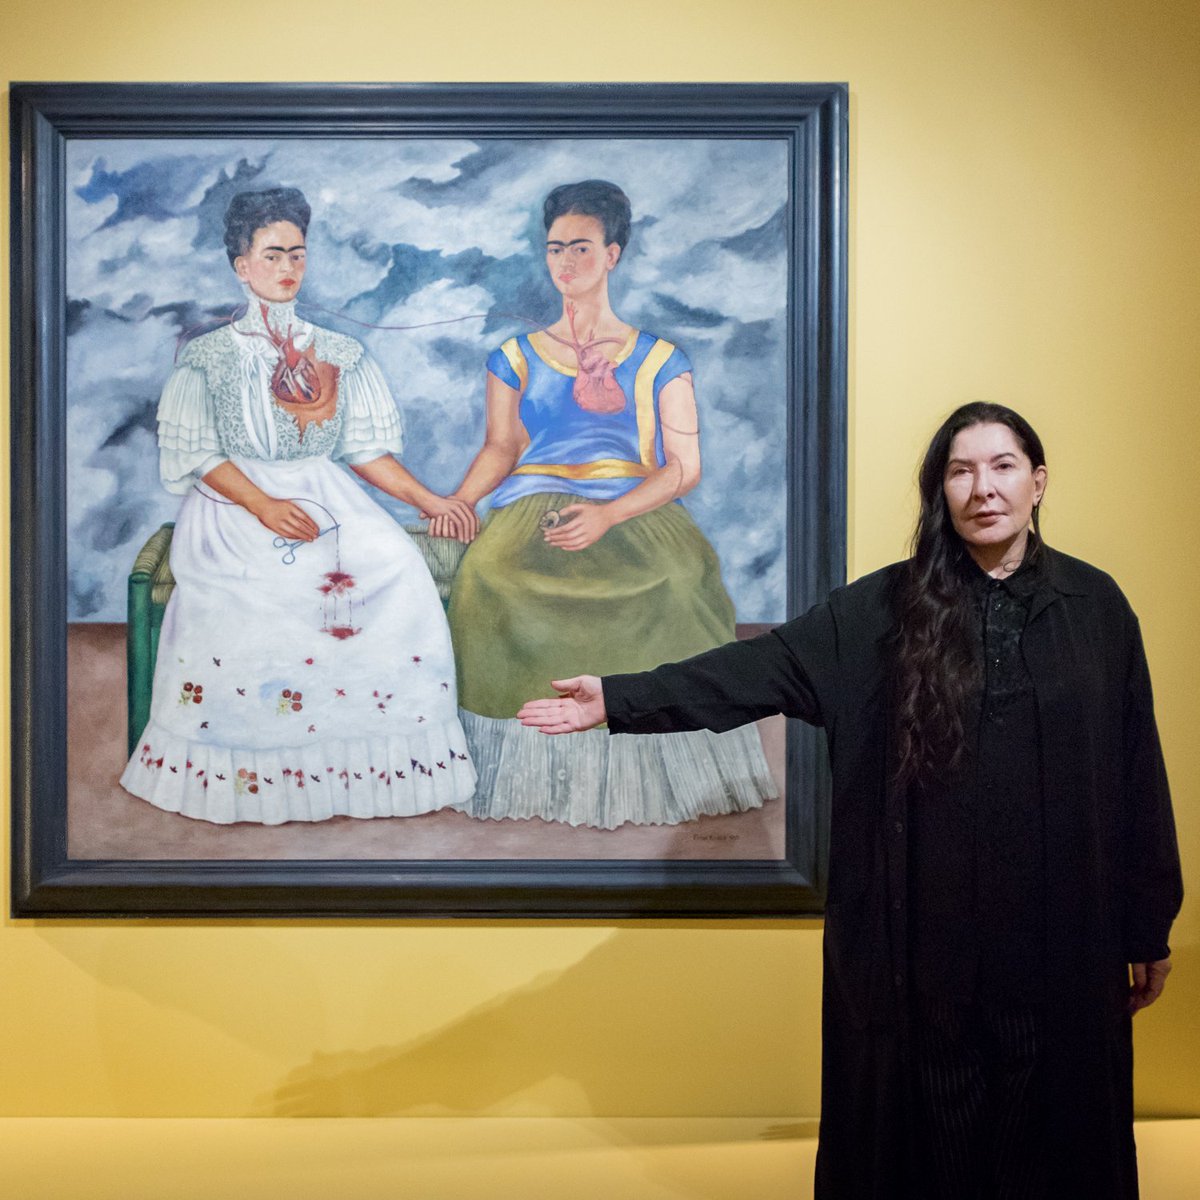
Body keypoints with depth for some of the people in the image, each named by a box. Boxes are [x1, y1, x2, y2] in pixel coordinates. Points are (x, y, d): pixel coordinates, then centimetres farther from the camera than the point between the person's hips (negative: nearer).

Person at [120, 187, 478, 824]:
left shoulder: (340, 356, 18)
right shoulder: (210, 356, 9)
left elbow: (364, 449, 13)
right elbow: (197, 452, -1)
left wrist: (428, 498, -2)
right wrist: (265, 506, -16)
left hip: (328, 498, 3)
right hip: (234, 503, -2)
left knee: (396, 568, -25)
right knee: (252, 585, -33)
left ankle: (385, 761, -20)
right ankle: (245, 775, -22)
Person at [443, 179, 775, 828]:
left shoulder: (659, 360, 10)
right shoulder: (517, 358, 17)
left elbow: (684, 465, 2)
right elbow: (500, 448, 14)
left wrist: (609, 514, -13)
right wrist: (454, 503, -6)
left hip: (635, 511, -1)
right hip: (534, 508, 1)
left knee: (678, 579, -26)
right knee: (482, 576, -25)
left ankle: (636, 775, -11)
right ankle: (530, 768, -14)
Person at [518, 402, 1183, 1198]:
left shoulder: (1094, 605, 2)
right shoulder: (887, 607, 1)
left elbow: (1137, 770, 4)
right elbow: (764, 667, -7)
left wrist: (1151, 925, 5)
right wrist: (620, 699, -17)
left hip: (1062, 928, 1)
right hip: (926, 930, 0)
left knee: (1052, 1120, 10)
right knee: (924, 1127, 9)